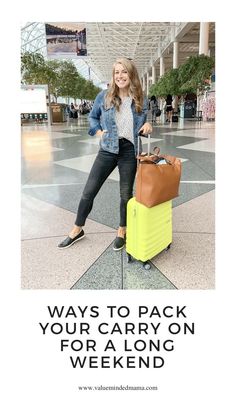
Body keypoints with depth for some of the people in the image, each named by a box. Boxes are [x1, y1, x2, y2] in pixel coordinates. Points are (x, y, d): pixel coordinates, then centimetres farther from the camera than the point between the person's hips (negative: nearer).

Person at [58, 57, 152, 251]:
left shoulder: (141, 100, 2)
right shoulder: (104, 96, -1)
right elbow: (92, 117, 13)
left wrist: (147, 125, -7)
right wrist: (99, 132, -3)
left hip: (129, 151, 0)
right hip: (107, 150, 0)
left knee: (126, 194, 9)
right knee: (89, 191, 3)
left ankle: (122, 230, 31)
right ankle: (77, 229, 22)